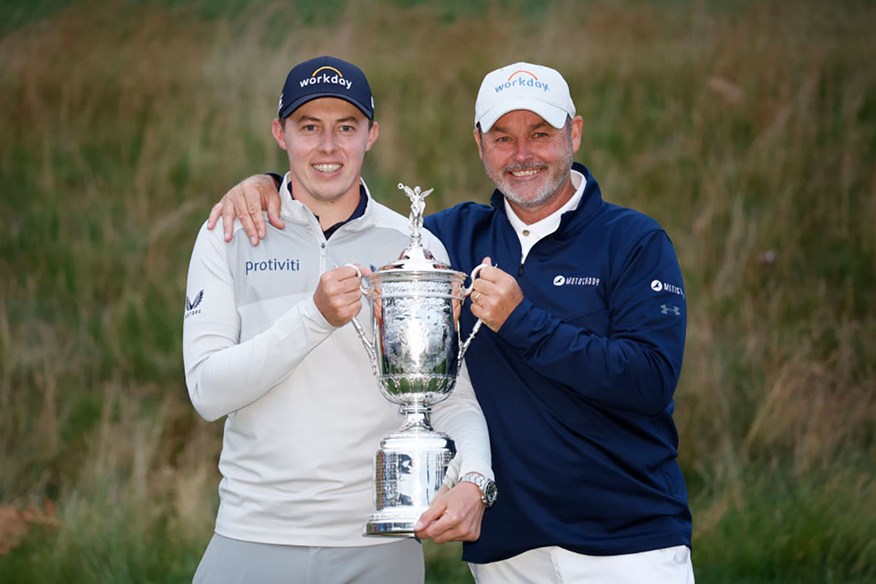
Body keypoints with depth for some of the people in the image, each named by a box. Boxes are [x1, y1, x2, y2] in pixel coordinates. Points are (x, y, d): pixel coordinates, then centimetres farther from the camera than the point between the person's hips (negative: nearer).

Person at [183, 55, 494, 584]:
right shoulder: (230, 237, 2)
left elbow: (455, 398, 3)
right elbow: (208, 391, -7)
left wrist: (474, 480, -18)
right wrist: (315, 317, -19)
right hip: (255, 538, 0)